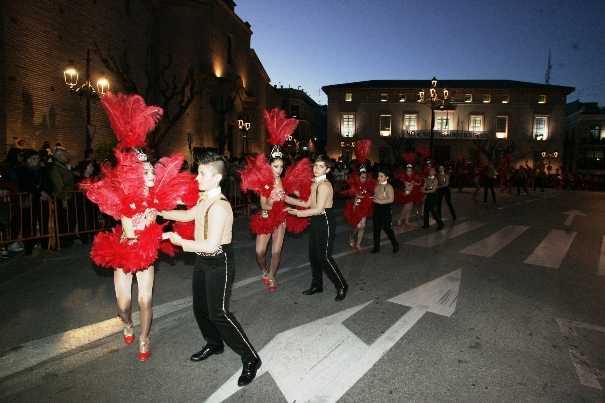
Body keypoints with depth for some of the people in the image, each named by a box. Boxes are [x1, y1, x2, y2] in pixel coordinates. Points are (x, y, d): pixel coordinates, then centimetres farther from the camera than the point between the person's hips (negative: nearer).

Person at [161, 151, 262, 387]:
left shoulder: (219, 206, -26)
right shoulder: (204, 199, 2)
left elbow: (211, 244, -29)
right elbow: (188, 215, 22)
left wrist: (181, 242, -18)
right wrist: (161, 212, 16)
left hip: (219, 262, -9)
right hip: (203, 260, 10)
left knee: (218, 312, -5)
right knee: (200, 306, 20)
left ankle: (250, 359, 9)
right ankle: (214, 344, 44)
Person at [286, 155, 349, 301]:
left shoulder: (324, 185, -19)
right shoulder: (315, 183, 9)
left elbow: (318, 209, -22)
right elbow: (308, 203, 11)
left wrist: (298, 212, -17)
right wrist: (288, 199, 9)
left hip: (325, 222, -9)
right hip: (316, 221, 9)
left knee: (324, 257, -4)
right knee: (313, 255, 15)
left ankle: (341, 286, 12)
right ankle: (317, 285, 30)